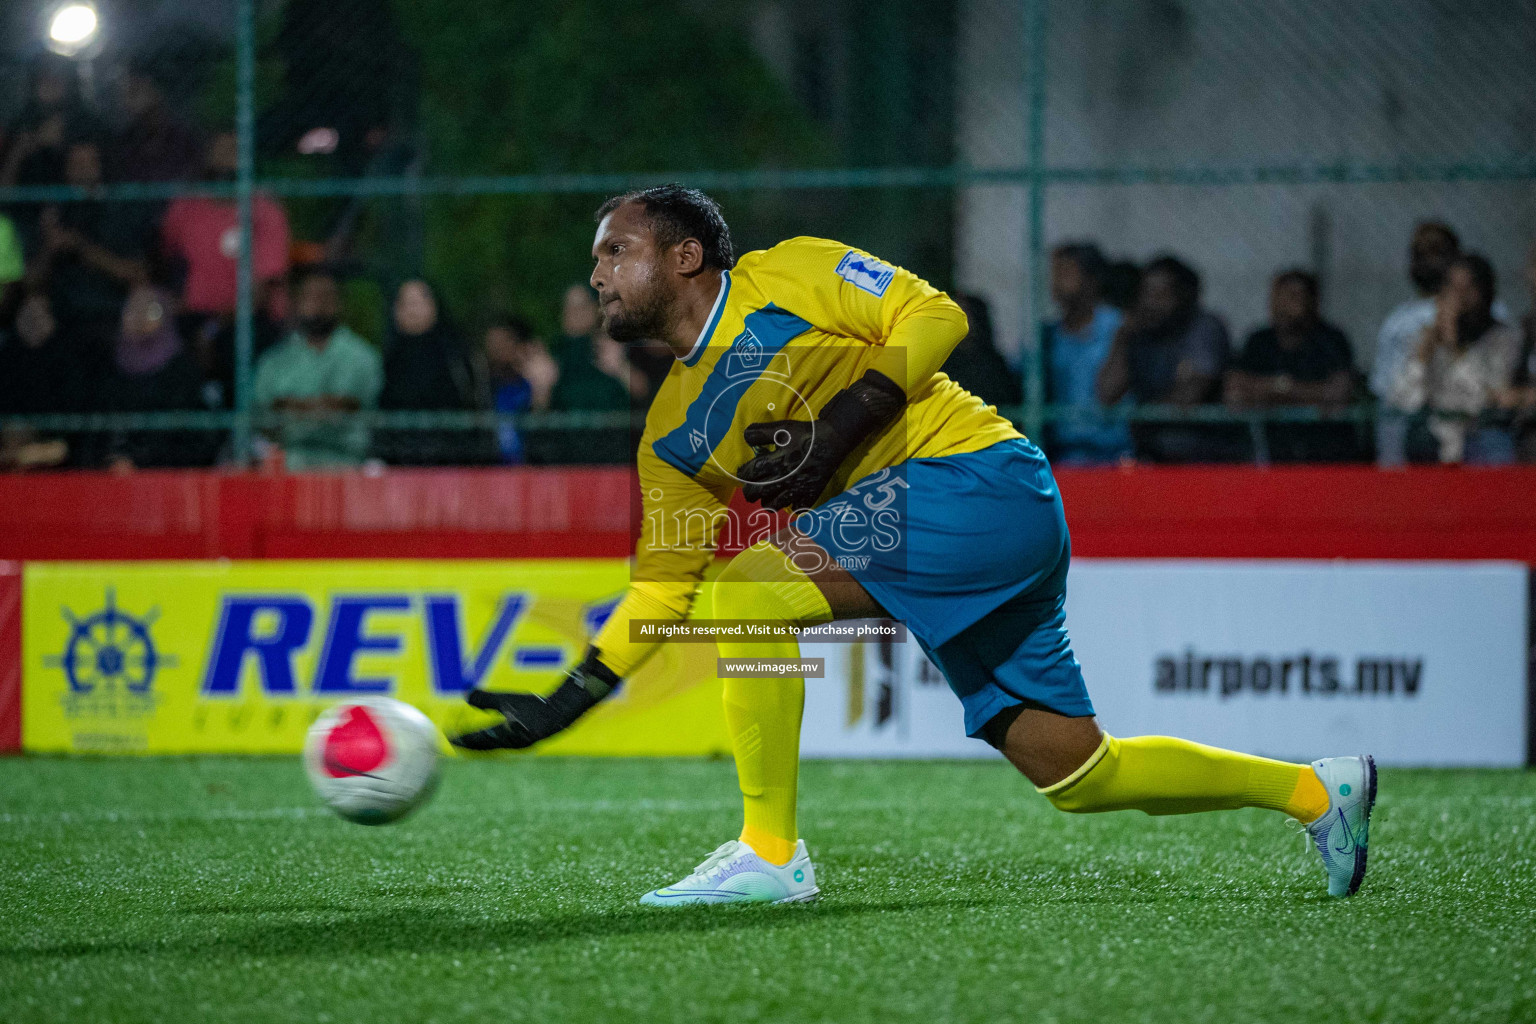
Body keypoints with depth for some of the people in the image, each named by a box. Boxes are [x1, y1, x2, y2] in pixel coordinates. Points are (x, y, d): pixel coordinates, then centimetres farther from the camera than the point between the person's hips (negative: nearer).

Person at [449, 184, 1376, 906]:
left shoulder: (785, 276, -2)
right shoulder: (673, 434, 16)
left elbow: (935, 317, -7)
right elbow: (663, 589, 16)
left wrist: (840, 428, -17)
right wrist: (564, 705, 8)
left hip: (980, 480, -8)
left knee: (748, 588, -19)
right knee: (1076, 772, 5)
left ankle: (771, 854, -11)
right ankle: (1316, 789, 20)